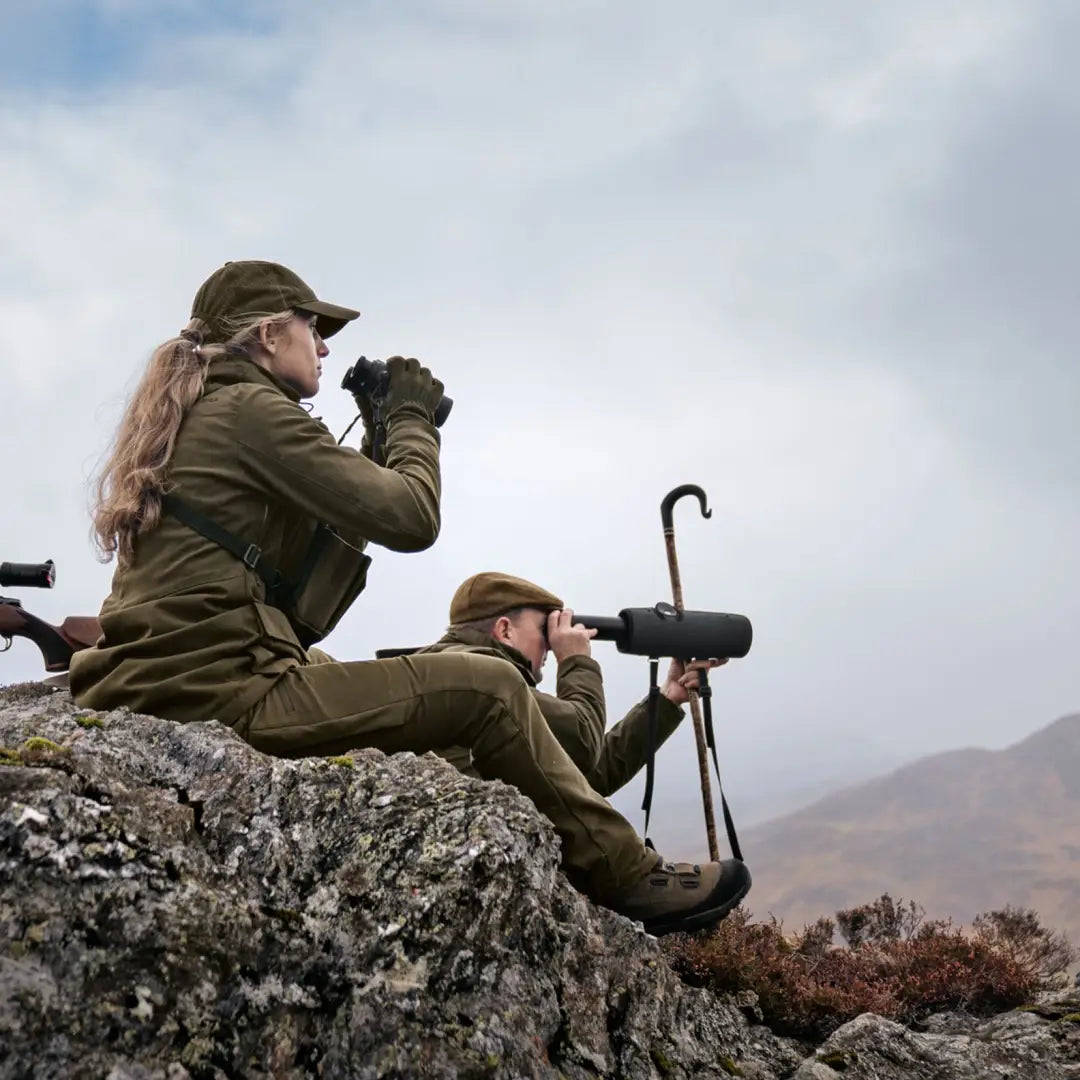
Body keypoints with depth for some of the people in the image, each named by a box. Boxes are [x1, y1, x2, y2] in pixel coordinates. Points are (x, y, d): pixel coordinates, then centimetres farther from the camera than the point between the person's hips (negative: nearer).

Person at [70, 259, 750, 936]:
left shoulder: (191, 415, 21)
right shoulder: (250, 408, -7)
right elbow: (411, 519, -11)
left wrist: (380, 439, 18)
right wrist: (412, 419, 7)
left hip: (153, 690, 10)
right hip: (220, 692, -10)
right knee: (489, 690, -6)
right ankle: (629, 879, 8)